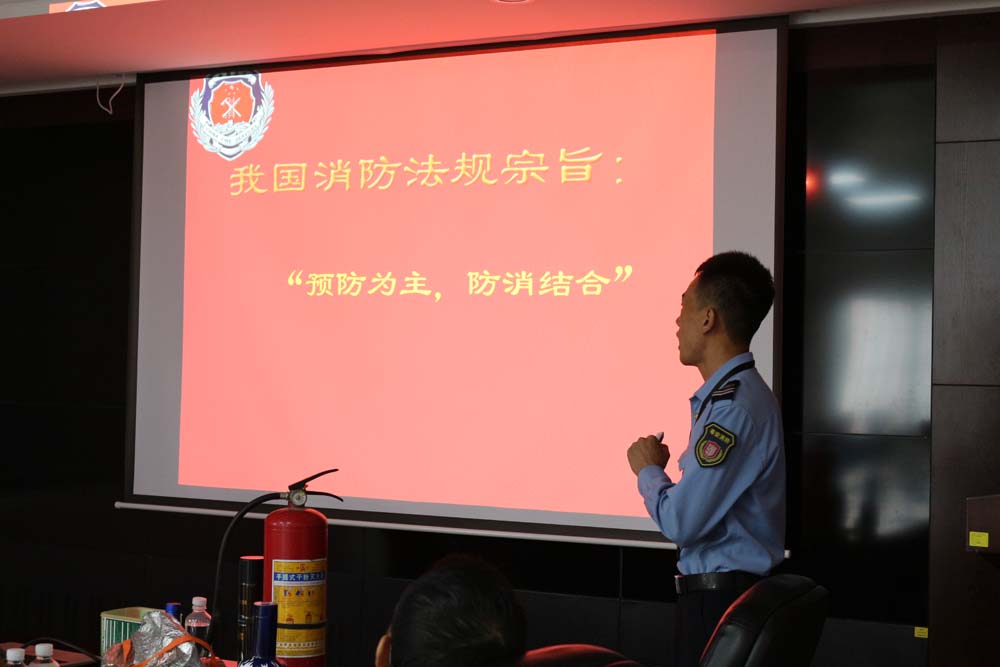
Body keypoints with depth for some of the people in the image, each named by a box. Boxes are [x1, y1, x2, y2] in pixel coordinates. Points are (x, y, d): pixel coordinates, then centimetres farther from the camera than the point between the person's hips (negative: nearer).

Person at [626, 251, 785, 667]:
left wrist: (648, 470, -6)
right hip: (738, 590, 10)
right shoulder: (741, 395, 11)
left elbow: (678, 522, -23)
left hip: (720, 602, -10)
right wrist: (659, 472, 6)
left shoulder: (734, 407, -22)